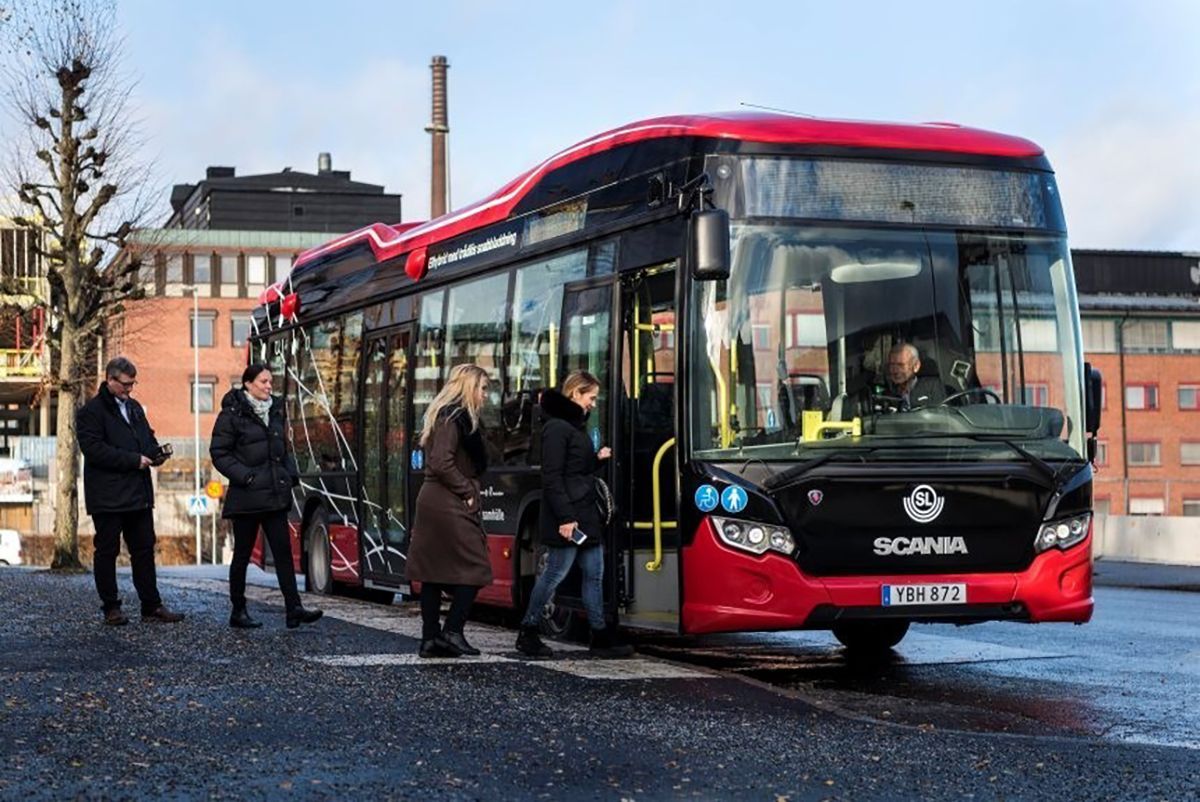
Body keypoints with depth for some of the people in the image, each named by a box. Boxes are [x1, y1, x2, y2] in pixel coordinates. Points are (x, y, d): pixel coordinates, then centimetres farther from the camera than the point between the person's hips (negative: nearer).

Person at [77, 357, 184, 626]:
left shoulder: (134, 407, 17)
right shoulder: (91, 411, -8)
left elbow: (147, 436, 27)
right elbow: (93, 449, -18)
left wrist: (155, 452, 2)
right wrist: (134, 460, -20)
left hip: (139, 493, 7)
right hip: (107, 496, -7)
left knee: (144, 549, 8)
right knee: (107, 551, 2)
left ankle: (152, 606, 12)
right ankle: (111, 608, 9)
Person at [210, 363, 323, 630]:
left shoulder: (275, 411, 13)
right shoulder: (232, 414, -7)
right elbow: (218, 453, -9)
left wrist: (291, 474, 7)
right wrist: (244, 476, -17)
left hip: (275, 495, 6)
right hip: (246, 497, -6)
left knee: (283, 551, -2)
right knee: (242, 553, 4)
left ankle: (294, 610, -5)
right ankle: (238, 611, 14)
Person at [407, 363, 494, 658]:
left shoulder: (449, 416, 18)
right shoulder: (454, 418, -13)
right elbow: (442, 464, -21)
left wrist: (469, 491, 9)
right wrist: (468, 492, -14)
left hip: (432, 501, 10)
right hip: (450, 506, -10)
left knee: (433, 572, 8)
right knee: (475, 568, -5)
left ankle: (430, 638, 11)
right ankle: (452, 631, -7)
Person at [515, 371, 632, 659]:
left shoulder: (575, 425, 17)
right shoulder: (557, 427, -14)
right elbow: (552, 477, -19)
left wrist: (597, 458, 8)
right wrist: (565, 518, -23)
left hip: (586, 515, 10)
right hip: (567, 516, -10)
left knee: (594, 573, 8)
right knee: (555, 574, -3)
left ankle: (600, 637, 11)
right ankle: (527, 634, 8)